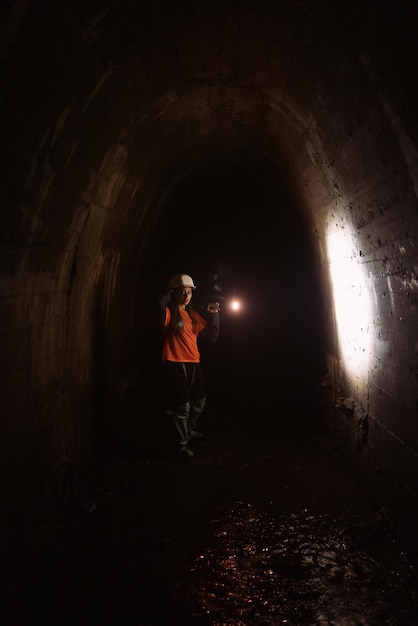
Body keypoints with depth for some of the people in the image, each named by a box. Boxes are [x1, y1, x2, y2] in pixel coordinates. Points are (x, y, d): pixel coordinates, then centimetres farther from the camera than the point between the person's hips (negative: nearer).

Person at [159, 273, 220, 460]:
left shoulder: (194, 316, 13)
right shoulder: (169, 313, -6)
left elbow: (211, 336, 10)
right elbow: (158, 309, -32)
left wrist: (213, 315, 4)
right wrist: (168, 294, -26)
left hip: (193, 364, 7)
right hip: (175, 364, -7)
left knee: (199, 403, 19)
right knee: (182, 406, -2)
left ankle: (189, 431, 45)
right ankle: (183, 445, 15)